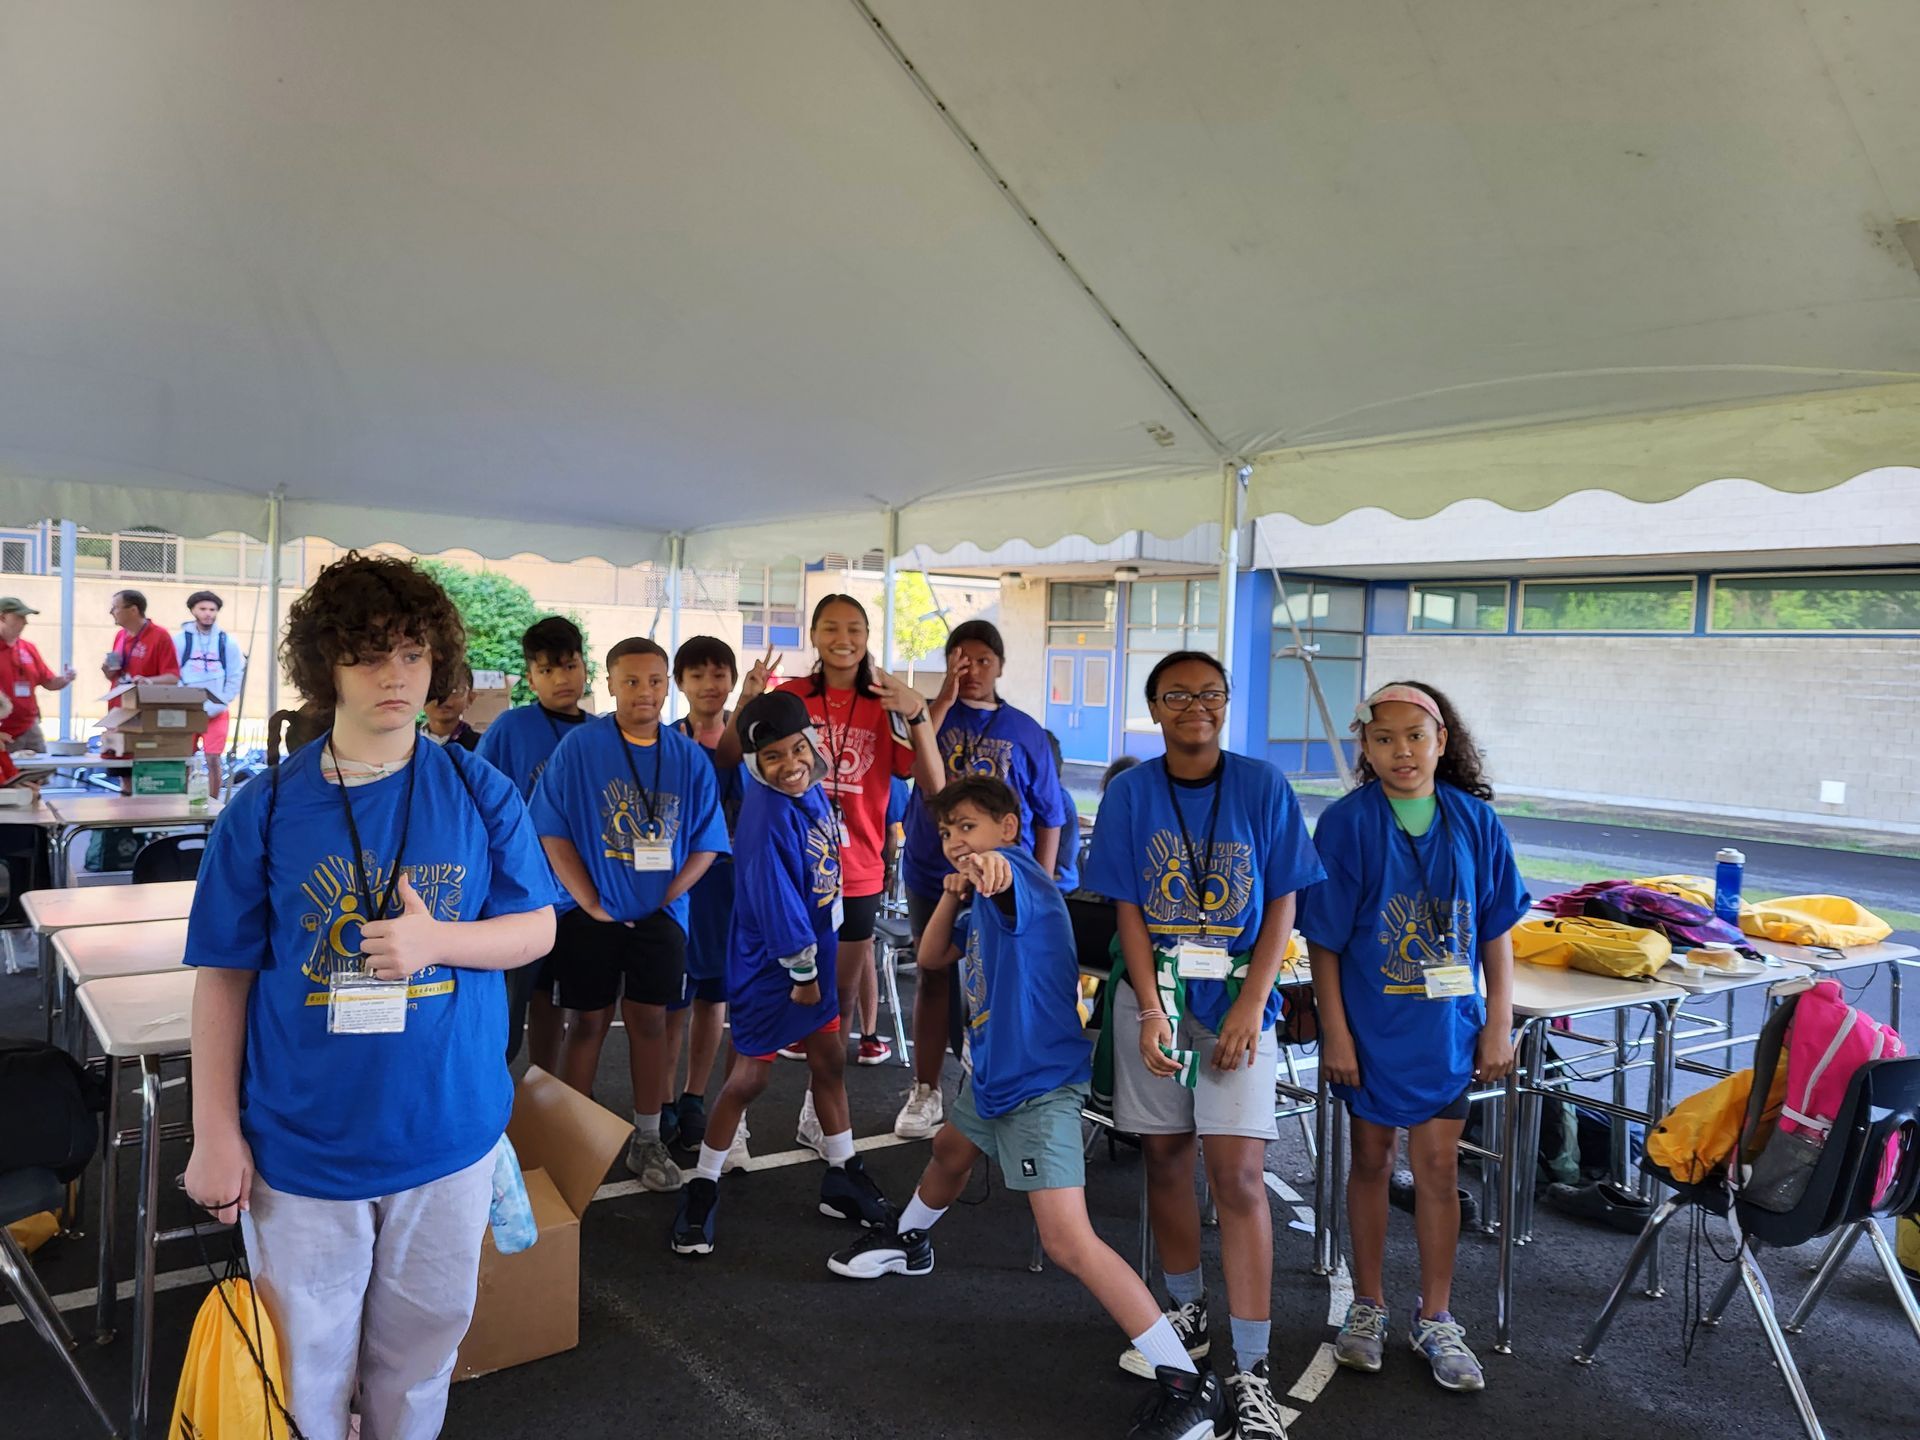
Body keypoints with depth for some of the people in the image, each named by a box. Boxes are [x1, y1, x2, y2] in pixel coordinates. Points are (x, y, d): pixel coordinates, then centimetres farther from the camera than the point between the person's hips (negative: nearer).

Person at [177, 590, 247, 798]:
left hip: (217, 712, 0)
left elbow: (235, 679, 0)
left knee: (213, 760, -2)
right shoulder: (180, 640, 1)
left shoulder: (228, 642, 1)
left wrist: (213, 707, -7)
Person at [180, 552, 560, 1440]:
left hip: (448, 1128, 1)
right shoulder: (265, 808, -6)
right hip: (302, 1139, -1)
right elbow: (224, 975, -1)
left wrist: (438, 940, -19)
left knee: (421, 1345, 19)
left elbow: (537, 930, 0)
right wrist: (216, 1133, -3)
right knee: (304, 1364, 15)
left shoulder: (480, 795, -4)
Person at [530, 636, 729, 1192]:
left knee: (649, 1021, 9)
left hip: (659, 913, 2)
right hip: (593, 914, -2)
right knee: (589, 1021, 8)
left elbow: (706, 841, 4)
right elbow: (553, 832, -7)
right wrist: (590, 902, -11)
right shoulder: (580, 746, -7)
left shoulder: (688, 756, 0)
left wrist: (668, 895, -7)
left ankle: (647, 1140, 22)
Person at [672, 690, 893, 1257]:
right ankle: (702, 1189, 20)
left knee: (830, 1061, 16)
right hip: (769, 963, -8)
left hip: (815, 953, 8)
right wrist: (802, 970, -15)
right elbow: (774, 899, -24)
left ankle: (842, 1178, 32)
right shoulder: (766, 817, -27)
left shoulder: (811, 791, -2)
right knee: (750, 1076, 3)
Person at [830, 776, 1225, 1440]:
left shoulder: (1019, 871, -20)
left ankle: (1186, 1384, -11)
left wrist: (987, 865, -70)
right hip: (992, 1072, 10)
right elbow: (930, 959, 15)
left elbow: (1007, 871, -46)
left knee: (1068, 1242, -17)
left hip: (1041, 1082, -10)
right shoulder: (981, 902, 9)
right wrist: (953, 896, -1)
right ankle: (909, 1242, 66)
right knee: (949, 1150, 34)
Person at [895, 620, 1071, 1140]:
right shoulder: (931, 713, 1)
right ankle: (925, 1093, 21)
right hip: (934, 874, 0)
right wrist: (944, 701, -21)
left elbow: (1049, 818, 4)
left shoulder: (1025, 731, 1)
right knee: (935, 979, 10)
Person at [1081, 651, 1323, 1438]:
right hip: (1153, 993, 2)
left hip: (1238, 998, -2)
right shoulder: (1131, 791, -2)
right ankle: (1187, 1312, 32)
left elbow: (1281, 905, -3)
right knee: (1164, 1156, 11)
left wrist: (1251, 1005, -12)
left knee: (1239, 1173, -7)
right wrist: (1151, 1010, -11)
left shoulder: (1263, 787, -5)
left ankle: (1251, 1368, 2)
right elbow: (1128, 909, -2)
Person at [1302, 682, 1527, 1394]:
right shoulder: (1346, 822, -10)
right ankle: (1367, 1305, 29)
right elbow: (1324, 940, -7)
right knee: (1371, 1157, 12)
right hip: (1370, 1023, -1)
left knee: (1437, 1164, 5)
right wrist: (1335, 1033, -9)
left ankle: (1435, 1318, 23)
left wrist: (1498, 1023, 1)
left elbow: (1497, 929, 4)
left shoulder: (1474, 820, -2)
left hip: (1447, 1024, 1)